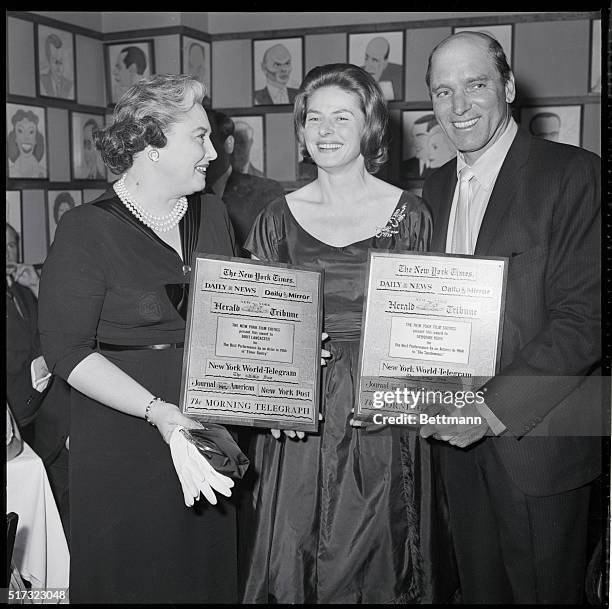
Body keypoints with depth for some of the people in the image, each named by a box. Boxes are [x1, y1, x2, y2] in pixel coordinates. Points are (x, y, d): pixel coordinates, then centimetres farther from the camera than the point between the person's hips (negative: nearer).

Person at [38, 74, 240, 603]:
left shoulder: (213, 215, 6)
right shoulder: (87, 231, -13)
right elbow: (67, 350, -16)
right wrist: (156, 410, -24)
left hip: (209, 435, 5)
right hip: (124, 449, -5)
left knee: (208, 569, 17)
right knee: (134, 575, 11)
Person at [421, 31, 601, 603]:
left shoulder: (572, 174, -12)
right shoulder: (435, 188, 9)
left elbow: (585, 318, -17)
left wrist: (495, 407, -20)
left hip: (536, 437, -5)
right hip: (458, 433, 6)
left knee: (544, 589, 12)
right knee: (479, 586, 19)